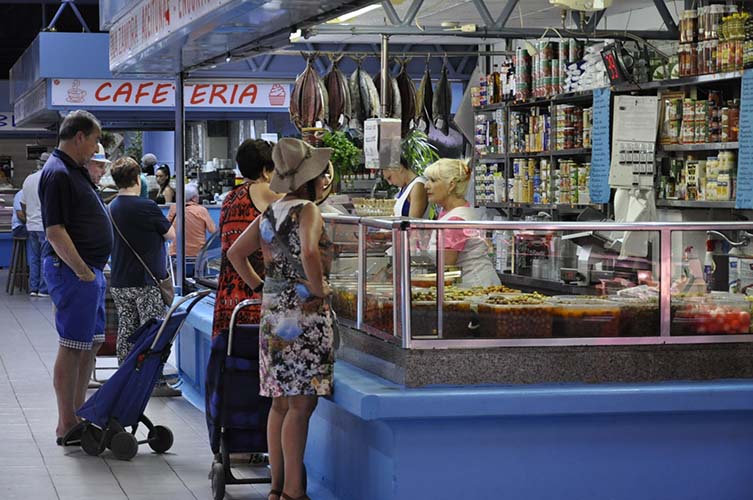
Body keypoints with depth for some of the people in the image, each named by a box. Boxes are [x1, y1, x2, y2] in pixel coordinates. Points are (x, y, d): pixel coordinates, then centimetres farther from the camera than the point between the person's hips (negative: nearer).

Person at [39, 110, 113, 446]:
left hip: (89, 268, 11)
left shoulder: (74, 170, 16)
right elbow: (55, 231, -21)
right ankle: (67, 427, -1)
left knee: (91, 343, 15)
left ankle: (78, 414, 23)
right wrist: (83, 272, -21)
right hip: (73, 269, -11)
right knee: (72, 347, -6)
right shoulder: (58, 174, -16)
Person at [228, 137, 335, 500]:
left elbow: (235, 253, 18)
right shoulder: (307, 211, -11)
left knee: (280, 403, 12)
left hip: (273, 311, 9)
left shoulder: (270, 213, 13)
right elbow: (309, 254, -29)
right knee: (300, 404, -7)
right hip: (304, 313, -9)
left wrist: (260, 287, 16)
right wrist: (319, 290, -16)